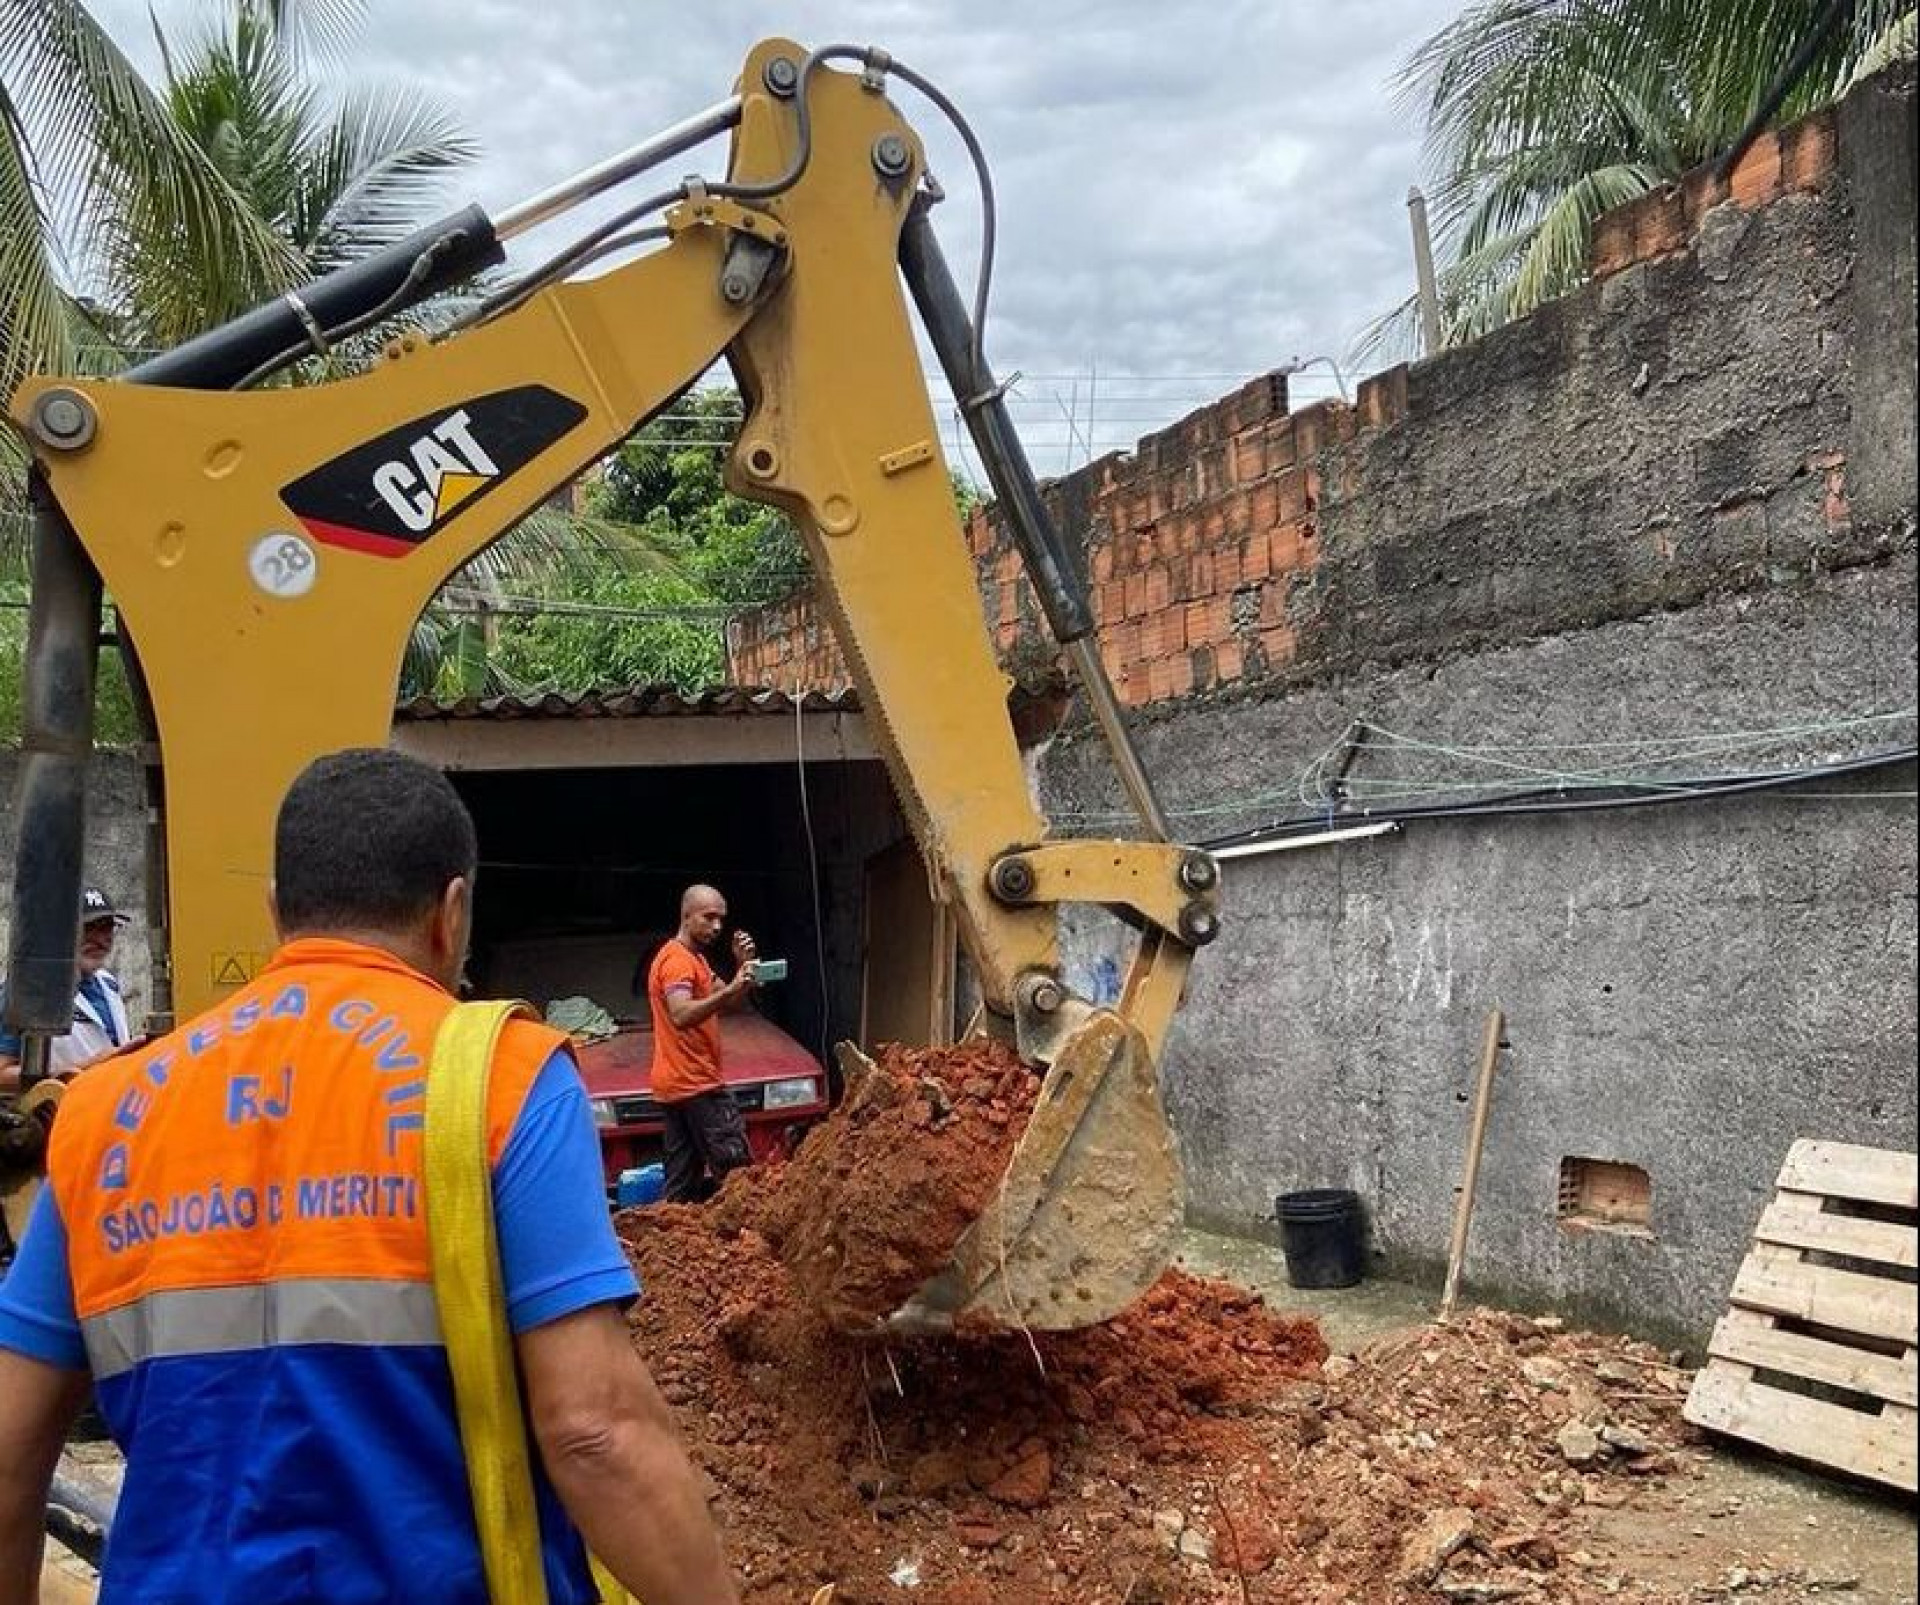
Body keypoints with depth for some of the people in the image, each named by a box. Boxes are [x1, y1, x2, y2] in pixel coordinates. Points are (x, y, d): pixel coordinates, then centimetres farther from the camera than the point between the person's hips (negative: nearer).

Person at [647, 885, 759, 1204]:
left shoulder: (693, 958, 20)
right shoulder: (678, 959, -12)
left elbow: (728, 1007, 17)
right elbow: (681, 1016, -28)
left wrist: (743, 966, 2)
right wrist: (731, 988, -34)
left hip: (674, 1087, 10)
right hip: (696, 1085, -10)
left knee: (681, 1183, 11)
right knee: (735, 1167, -12)